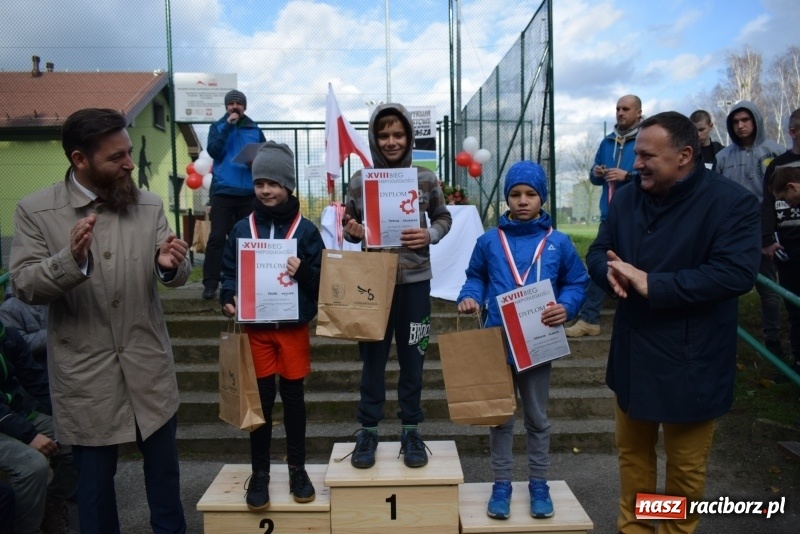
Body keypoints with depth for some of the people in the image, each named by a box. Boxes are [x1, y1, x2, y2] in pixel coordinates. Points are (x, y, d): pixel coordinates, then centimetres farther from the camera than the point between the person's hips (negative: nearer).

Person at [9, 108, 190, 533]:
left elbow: (174, 277, -2)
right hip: (85, 375, -2)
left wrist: (171, 265, -26)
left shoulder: (149, 205, 0)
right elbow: (24, 286, -12)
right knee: (94, 478, 17)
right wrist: (71, 259, -31)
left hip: (149, 368, 2)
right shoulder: (35, 210, -7)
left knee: (163, 468, 19)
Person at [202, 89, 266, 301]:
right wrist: (228, 126, -11)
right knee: (217, 237, -6)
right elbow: (213, 151, -8)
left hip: (248, 192, 2)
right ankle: (210, 283, -3)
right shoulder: (217, 127, 9)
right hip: (222, 191, -2)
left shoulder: (255, 130, 12)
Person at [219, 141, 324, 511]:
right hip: (256, 327, 1)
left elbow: (323, 280, -1)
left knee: (293, 396, 10)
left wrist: (302, 271, -21)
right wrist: (228, 300, -13)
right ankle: (259, 472, 22)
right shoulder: (242, 228, 2)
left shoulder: (305, 229, -2)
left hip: (293, 326, -1)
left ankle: (297, 468, 25)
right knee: (261, 398, 8)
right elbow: (229, 272, 6)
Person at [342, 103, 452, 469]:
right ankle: (368, 430, 23)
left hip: (415, 280, 0)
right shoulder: (360, 180, 0)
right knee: (373, 357, 9)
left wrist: (429, 235, -12)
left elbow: (444, 218, 9)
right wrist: (352, 232, -16)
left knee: (412, 357, 10)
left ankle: (411, 431, 25)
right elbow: (349, 225, 7)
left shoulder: (426, 179, 0)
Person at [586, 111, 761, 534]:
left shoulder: (731, 202, -15)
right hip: (632, 352, 6)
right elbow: (598, 252, 6)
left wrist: (652, 284, -29)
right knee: (632, 450, 21)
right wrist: (611, 272, -19)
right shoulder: (629, 198, 3)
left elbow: (737, 272, -27)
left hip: (691, 360, -5)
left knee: (685, 464, 13)